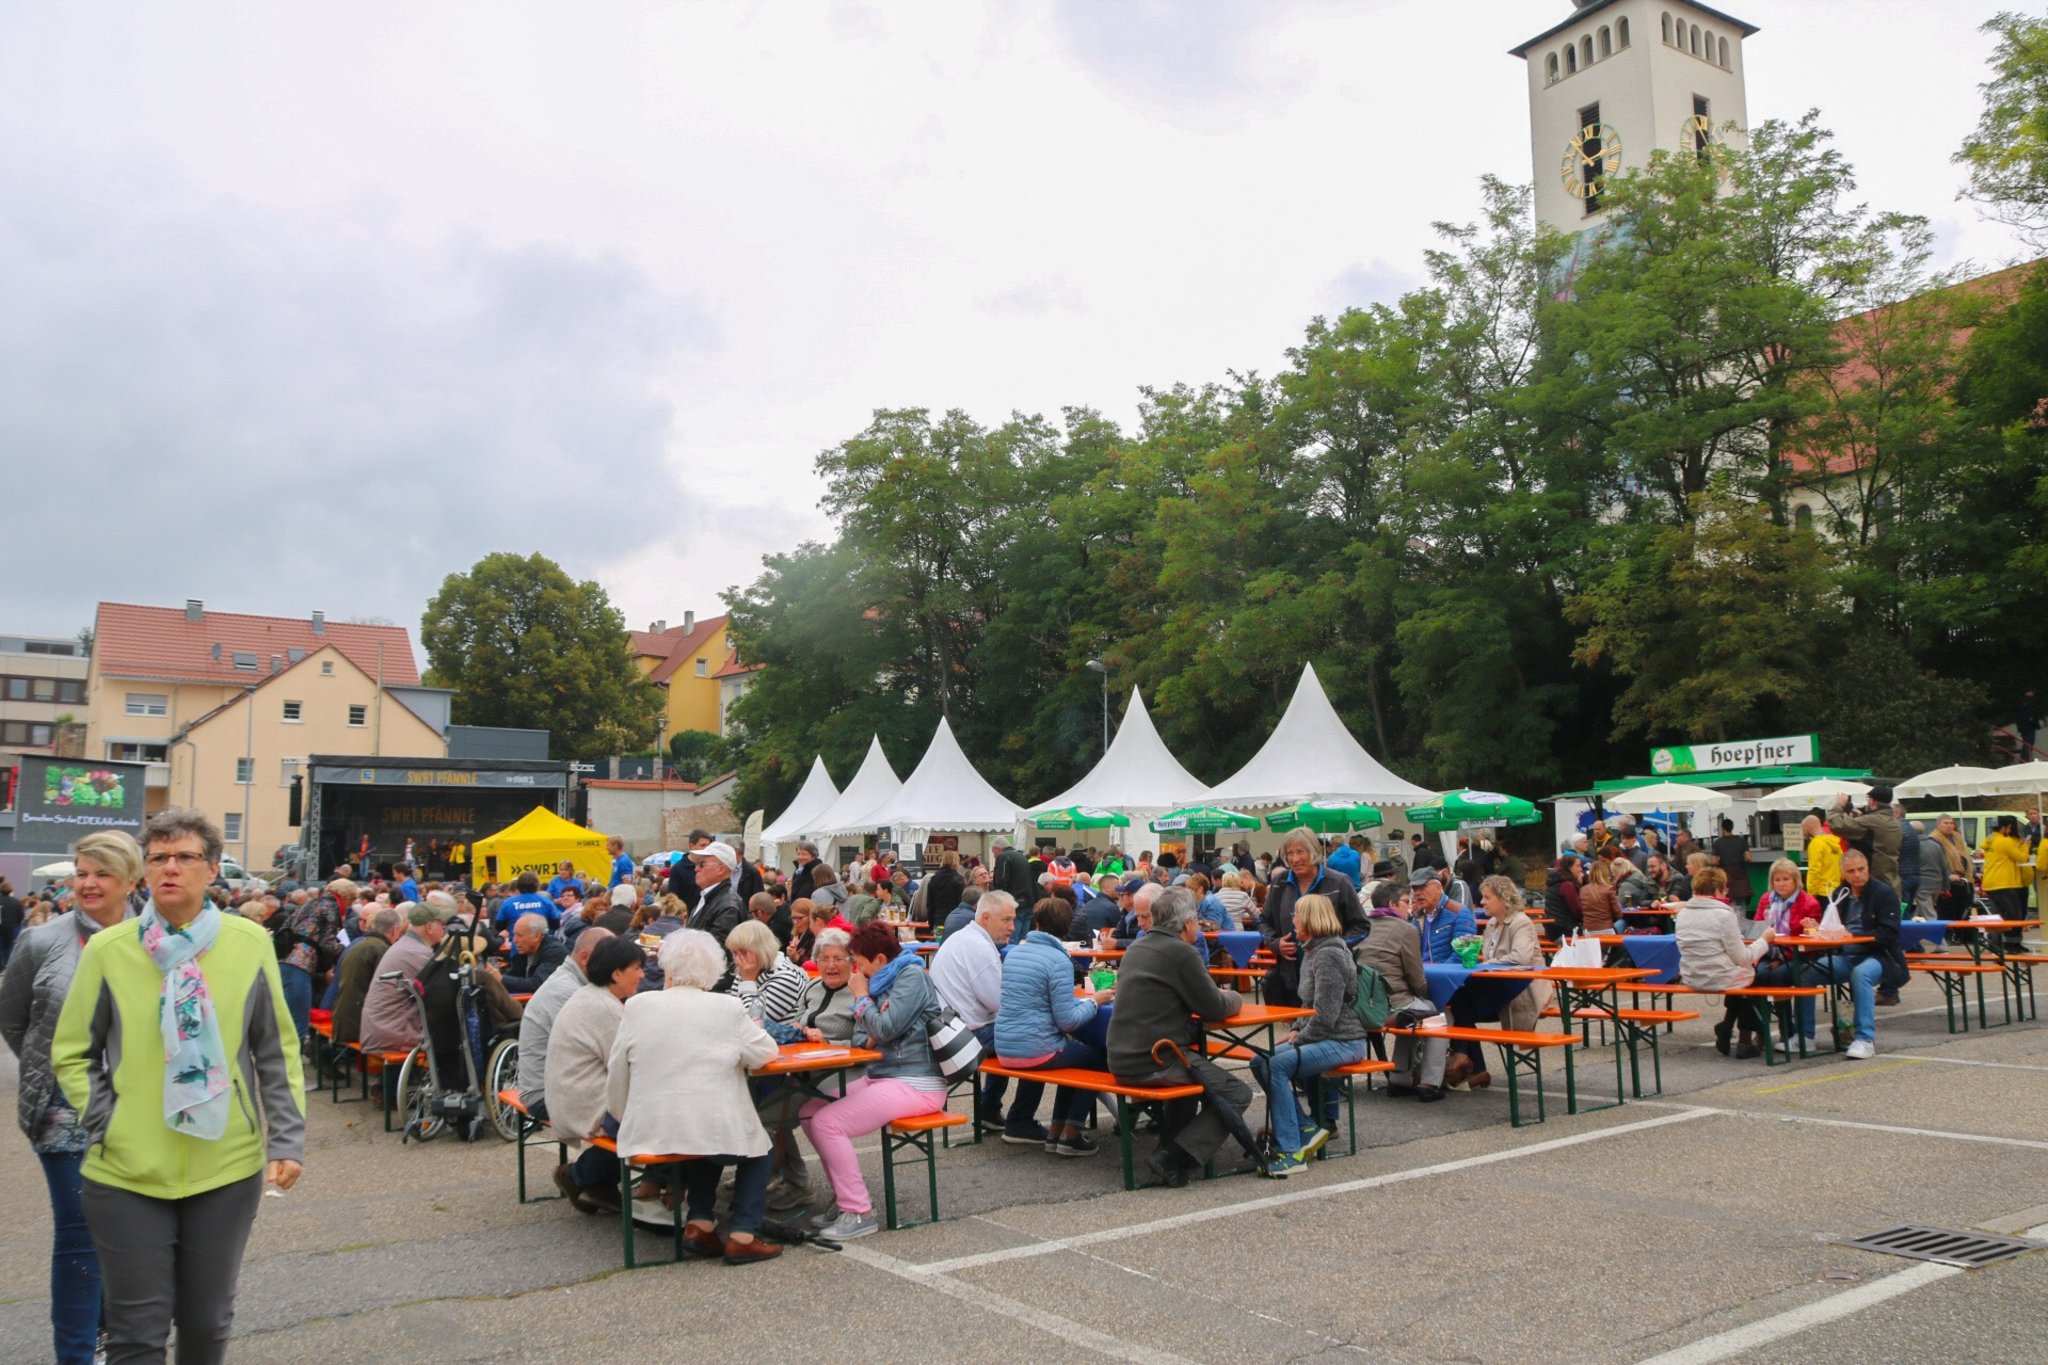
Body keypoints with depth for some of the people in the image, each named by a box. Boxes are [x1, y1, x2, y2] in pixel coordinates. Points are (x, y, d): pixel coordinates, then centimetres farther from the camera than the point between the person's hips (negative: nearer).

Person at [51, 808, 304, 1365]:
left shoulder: (250, 943, -3)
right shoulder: (107, 950, -5)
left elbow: (277, 1053, 3)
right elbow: (72, 1053, 5)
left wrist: (287, 1141, -2)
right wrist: (105, 1124, -8)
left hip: (227, 1170, 1)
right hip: (126, 1173, -1)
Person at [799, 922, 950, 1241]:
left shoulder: (911, 975, -9)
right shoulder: (880, 982, 17)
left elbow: (885, 1029, -19)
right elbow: (860, 1039, 16)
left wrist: (861, 996, -4)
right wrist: (871, 1037, -7)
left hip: (915, 1083, -10)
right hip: (880, 1077, 10)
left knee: (828, 1123, -20)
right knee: (809, 1112, 2)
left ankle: (858, 1212, -12)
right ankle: (847, 1195, 8)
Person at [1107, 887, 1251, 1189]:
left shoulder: (1136, 948, 13)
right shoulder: (1182, 952, -13)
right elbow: (1215, 1010, -7)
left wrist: (1219, 997, 22)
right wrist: (1234, 998, 15)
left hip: (1120, 1059, 9)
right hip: (1154, 1062, -9)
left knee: (1194, 1065, 34)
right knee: (1237, 1094, 0)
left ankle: (1169, 1146, 31)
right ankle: (1173, 1158, -9)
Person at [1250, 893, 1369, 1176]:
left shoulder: (1328, 955, -16)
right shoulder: (1314, 951, 16)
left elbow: (1325, 1016, -22)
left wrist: (1299, 1040, -14)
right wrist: (1296, 1031, 10)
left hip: (1343, 1042, -10)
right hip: (1323, 1038, 10)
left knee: (1276, 1065, -26)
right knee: (1260, 1061, -3)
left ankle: (1292, 1151, -23)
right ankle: (1307, 1131, -1)